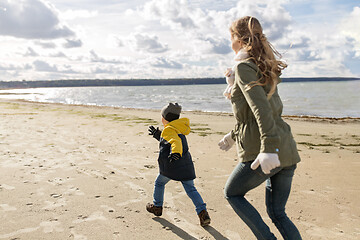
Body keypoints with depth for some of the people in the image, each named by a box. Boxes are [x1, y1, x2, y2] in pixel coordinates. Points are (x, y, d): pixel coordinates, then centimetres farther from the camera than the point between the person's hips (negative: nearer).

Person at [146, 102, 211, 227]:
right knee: (191, 189, 4)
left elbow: (176, 141, -29)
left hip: (171, 165, -7)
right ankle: (203, 212, -10)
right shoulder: (178, 129, 20)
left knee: (159, 183, 17)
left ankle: (157, 206, 32)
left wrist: (176, 153, -47)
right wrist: (158, 135, 36)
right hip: (186, 165, 7)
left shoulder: (168, 130, -7)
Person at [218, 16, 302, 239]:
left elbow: (261, 108, -22)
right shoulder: (265, 68, 19)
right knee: (277, 213, 18)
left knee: (232, 193, 17)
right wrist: (233, 135, 34)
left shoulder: (244, 67, -7)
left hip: (264, 153, -8)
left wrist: (268, 148, -31)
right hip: (287, 151, 8)